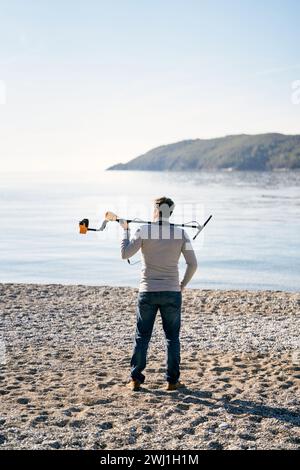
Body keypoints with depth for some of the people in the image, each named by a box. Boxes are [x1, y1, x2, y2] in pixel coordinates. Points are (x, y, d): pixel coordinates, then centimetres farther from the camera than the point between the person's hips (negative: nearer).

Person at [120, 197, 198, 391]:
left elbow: (125, 254, -5)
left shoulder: (144, 231, -6)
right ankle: (172, 380, 12)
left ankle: (136, 379, 12)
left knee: (142, 337, 10)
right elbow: (193, 264, -3)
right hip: (172, 292, 0)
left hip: (147, 292, 0)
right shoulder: (181, 234, -2)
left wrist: (126, 230, 7)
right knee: (172, 337, 11)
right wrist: (183, 285, 12)